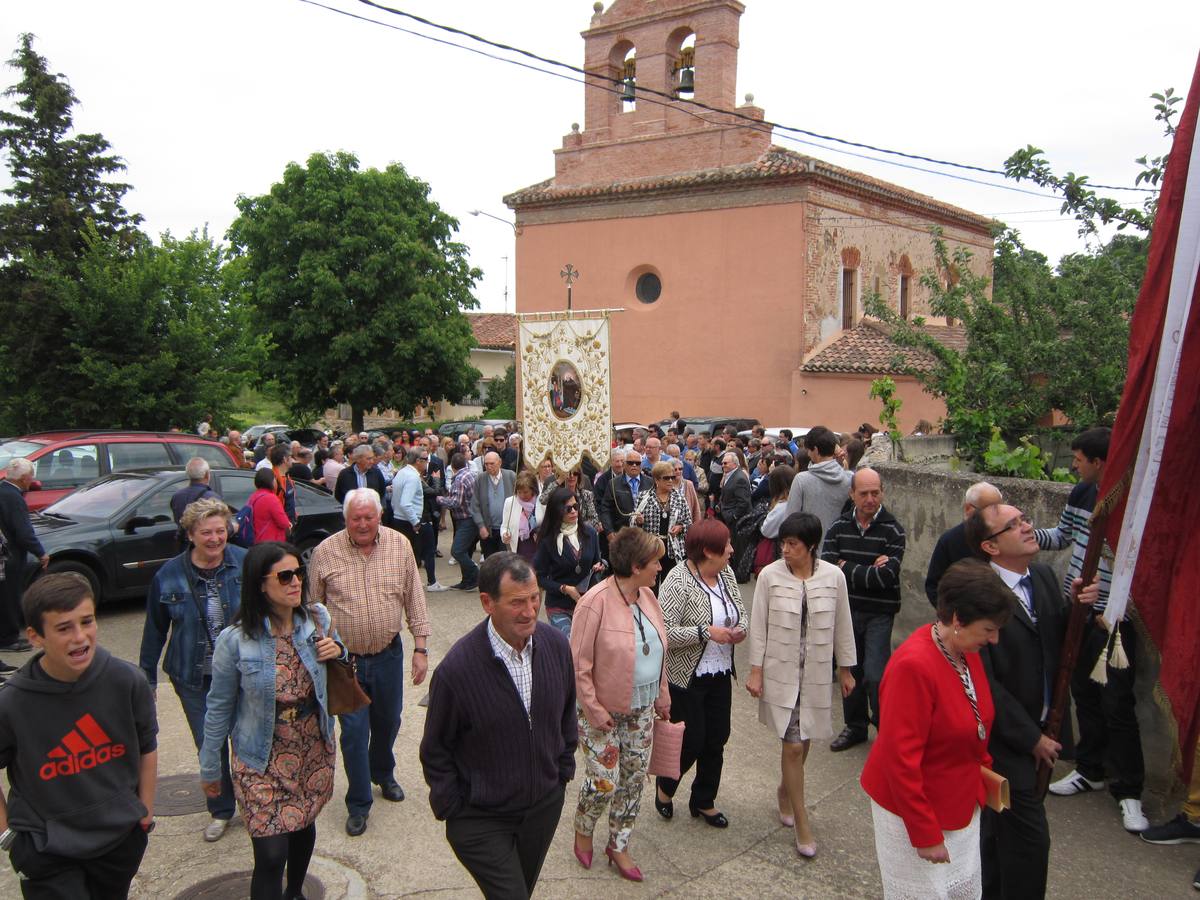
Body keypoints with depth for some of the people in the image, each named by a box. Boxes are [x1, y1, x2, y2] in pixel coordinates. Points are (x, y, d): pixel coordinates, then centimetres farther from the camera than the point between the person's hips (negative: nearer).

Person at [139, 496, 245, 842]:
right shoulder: (169, 576, -7)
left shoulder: (246, 564, -11)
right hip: (194, 680, 2)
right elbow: (155, 630, 4)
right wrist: (147, 677, 8)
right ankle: (220, 810, 34)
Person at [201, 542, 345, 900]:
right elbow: (219, 708, -5)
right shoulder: (235, 639, -18)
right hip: (263, 759, -4)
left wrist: (338, 652, -12)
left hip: (314, 749, 4)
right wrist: (209, 769, 4)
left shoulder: (317, 619, -8)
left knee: (304, 827, 22)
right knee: (271, 854, -7)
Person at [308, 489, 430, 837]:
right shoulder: (325, 552, -9)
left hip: (388, 654, 2)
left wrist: (420, 648, 0)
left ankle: (383, 775, 46)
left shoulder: (400, 545, -5)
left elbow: (414, 600, 1)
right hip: (344, 658, -2)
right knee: (354, 732, 2)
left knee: (388, 722, 18)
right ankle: (358, 804, 19)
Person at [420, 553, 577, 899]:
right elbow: (436, 751, -11)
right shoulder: (457, 669, -26)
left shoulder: (556, 645, -11)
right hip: (482, 821, -5)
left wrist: (563, 769, 10)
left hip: (545, 805, 5)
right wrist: (454, 812, -7)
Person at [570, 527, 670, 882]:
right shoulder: (596, 601, -23)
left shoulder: (647, 596, 0)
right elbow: (579, 663, -19)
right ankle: (583, 831, 33)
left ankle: (618, 846, 32)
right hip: (605, 711, -6)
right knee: (604, 781, 2)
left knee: (634, 779, 13)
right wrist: (593, 709, -16)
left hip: (641, 710, 7)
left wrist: (662, 695, 12)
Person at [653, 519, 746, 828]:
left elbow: (739, 610, 14)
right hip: (686, 676, -7)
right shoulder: (678, 581, -21)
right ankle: (665, 786, 33)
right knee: (692, 741, 3)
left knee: (717, 739, 13)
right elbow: (664, 632, -25)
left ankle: (704, 801, 33)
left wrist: (739, 629, -8)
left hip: (720, 674, 7)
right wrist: (707, 632, -27)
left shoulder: (726, 573, 2)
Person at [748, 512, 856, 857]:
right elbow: (759, 626, -4)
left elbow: (842, 625, 4)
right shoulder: (770, 575, -11)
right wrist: (755, 671, -4)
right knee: (793, 745, -2)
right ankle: (802, 822, 14)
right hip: (781, 673, -2)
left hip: (817, 673, 2)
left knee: (802, 741, 14)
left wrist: (846, 669, 10)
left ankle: (785, 790, 43)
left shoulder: (834, 576, -7)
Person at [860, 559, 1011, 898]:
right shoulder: (914, 666, -29)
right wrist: (925, 833, -19)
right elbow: (900, 759, -25)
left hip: (961, 803, 8)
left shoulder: (966, 651, -2)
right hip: (914, 808, -8)